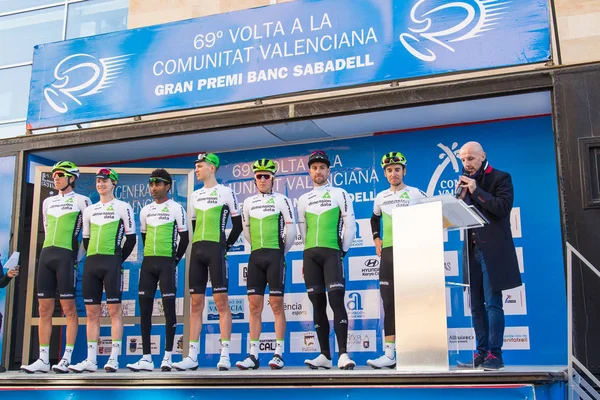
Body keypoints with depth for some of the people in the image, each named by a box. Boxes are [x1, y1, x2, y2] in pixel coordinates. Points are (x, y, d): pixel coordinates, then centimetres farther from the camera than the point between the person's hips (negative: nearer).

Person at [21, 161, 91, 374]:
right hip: (46, 255, 6)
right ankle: (43, 359, 8)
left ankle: (66, 359, -3)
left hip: (66, 256, -6)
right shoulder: (48, 202, 18)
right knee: (44, 309, 4)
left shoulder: (81, 201, 1)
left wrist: (77, 256, -2)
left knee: (68, 308, -5)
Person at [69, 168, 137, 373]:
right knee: (91, 312, 5)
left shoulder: (123, 207, 3)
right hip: (91, 263, 6)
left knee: (114, 310, -4)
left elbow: (130, 238, 1)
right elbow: (86, 239, 22)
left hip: (112, 262, -5)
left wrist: (118, 260, 0)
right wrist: (94, 259, 12)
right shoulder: (90, 210, 18)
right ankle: (91, 360, 8)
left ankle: (114, 359, -4)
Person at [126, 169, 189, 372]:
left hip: (167, 263, -5)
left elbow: (184, 238, 0)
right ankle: (146, 358, 7)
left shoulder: (176, 208, -1)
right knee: (144, 308, 2)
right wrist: (151, 257, 14)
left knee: (168, 306, -2)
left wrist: (174, 261, -1)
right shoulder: (146, 210, 14)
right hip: (148, 263, 5)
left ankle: (168, 357, 4)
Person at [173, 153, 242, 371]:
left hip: (216, 250, -6)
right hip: (197, 250, 6)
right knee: (196, 303, 4)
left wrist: (226, 246, 2)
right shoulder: (195, 195, 18)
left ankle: (225, 355, -4)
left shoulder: (225, 192, 1)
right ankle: (192, 356, 6)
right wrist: (199, 245, 13)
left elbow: (237, 224, 2)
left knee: (221, 301, -7)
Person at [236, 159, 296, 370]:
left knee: (276, 305, -2)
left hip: (275, 256, -4)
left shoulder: (281, 200, 0)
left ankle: (278, 354, 2)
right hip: (255, 256, 4)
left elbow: (291, 229, 0)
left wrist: (282, 250, 8)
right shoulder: (248, 202, 13)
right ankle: (253, 355, 6)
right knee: (254, 306, 3)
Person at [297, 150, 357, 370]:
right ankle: (325, 355, 6)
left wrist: (343, 250, 2)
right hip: (310, 254, 4)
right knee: (318, 304, 3)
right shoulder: (303, 199, 17)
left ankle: (343, 355, -18)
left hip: (332, 252, -4)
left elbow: (350, 225, 4)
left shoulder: (339, 194, 7)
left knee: (336, 301, -15)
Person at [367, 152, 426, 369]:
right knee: (389, 301, 3)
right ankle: (389, 354, 5)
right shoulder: (381, 198, 14)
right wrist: (376, 238, 17)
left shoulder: (416, 194, 0)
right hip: (387, 252, 5)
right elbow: (375, 219, 31)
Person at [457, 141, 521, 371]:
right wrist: (461, 196, -6)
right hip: (472, 250, 6)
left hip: (492, 250, -6)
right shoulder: (466, 182, 14)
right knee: (476, 305, 7)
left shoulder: (500, 178, 0)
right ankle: (481, 352, 13)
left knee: (492, 303, -8)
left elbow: (503, 207, -14)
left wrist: (476, 191, -15)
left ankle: (495, 354, -4)